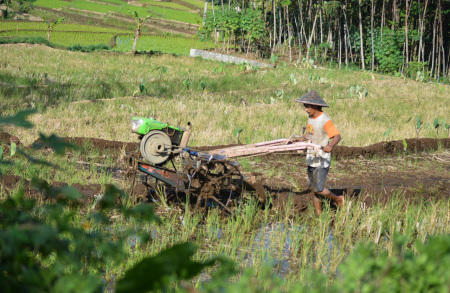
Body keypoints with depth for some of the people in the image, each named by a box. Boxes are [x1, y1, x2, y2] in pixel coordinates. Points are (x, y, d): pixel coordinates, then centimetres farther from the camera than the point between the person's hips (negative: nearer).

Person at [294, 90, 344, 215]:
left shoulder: (325, 120, -19)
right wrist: (302, 139, 30)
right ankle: (319, 214, 18)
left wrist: (330, 145, -47)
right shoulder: (311, 118, 7)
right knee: (313, 188, 10)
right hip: (312, 158, 8)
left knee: (318, 189, -10)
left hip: (322, 159, -8)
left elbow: (337, 136, -29)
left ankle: (337, 199, 16)